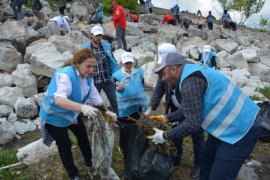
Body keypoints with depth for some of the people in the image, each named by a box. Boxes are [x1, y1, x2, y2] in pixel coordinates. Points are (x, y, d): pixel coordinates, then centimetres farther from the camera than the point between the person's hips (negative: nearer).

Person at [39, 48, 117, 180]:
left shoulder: (88, 77, -11)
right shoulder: (65, 75, -35)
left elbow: (95, 97, -6)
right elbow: (59, 100, -50)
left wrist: (106, 112, -21)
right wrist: (82, 107, -64)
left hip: (72, 113, 7)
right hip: (54, 116, -7)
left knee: (83, 136, 19)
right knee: (65, 145, 4)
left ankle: (89, 161, 44)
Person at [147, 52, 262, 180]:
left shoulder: (190, 80, -26)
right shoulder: (190, 73, 7)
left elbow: (192, 123, -25)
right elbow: (187, 110, 16)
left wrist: (165, 136, -13)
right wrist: (166, 118, 14)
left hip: (240, 129, -10)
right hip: (229, 125, 10)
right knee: (206, 160, 22)